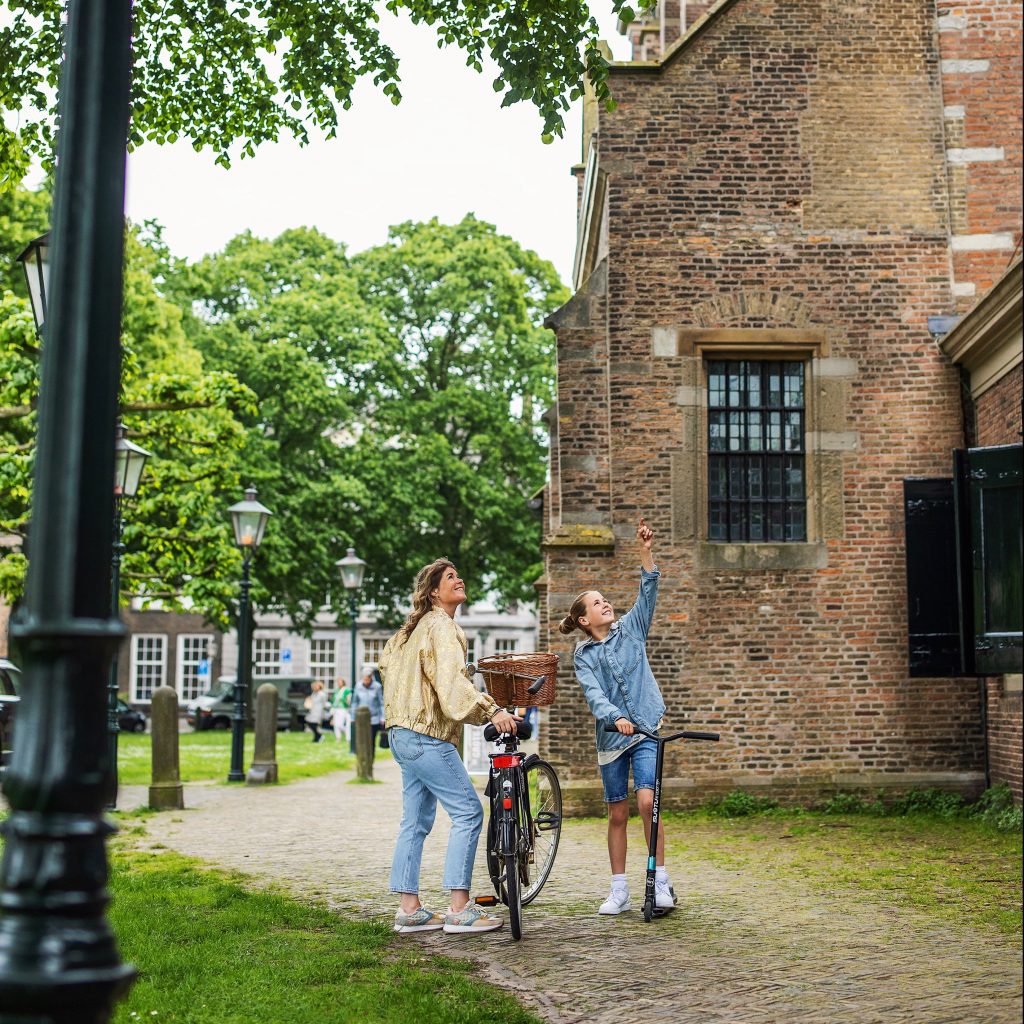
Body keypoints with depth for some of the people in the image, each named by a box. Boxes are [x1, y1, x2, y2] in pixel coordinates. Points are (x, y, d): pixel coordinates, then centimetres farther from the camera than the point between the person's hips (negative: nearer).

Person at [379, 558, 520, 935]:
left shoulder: (418, 625, 19)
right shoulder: (440, 625, -12)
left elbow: (387, 661, 29)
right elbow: (452, 680, -26)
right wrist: (491, 711, -37)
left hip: (404, 733, 11)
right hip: (427, 736, -11)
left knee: (416, 822, 11)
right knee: (468, 812, -9)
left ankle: (409, 909, 13)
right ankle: (459, 910, -10)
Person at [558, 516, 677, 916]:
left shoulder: (630, 630, 7)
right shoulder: (583, 655, 3)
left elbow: (648, 592, -5)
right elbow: (594, 694, -12)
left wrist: (646, 551, -16)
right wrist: (616, 718, -30)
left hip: (645, 731, -1)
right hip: (611, 736, 1)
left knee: (647, 800, -17)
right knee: (618, 814, 5)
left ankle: (661, 882, -7)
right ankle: (619, 892, 14)